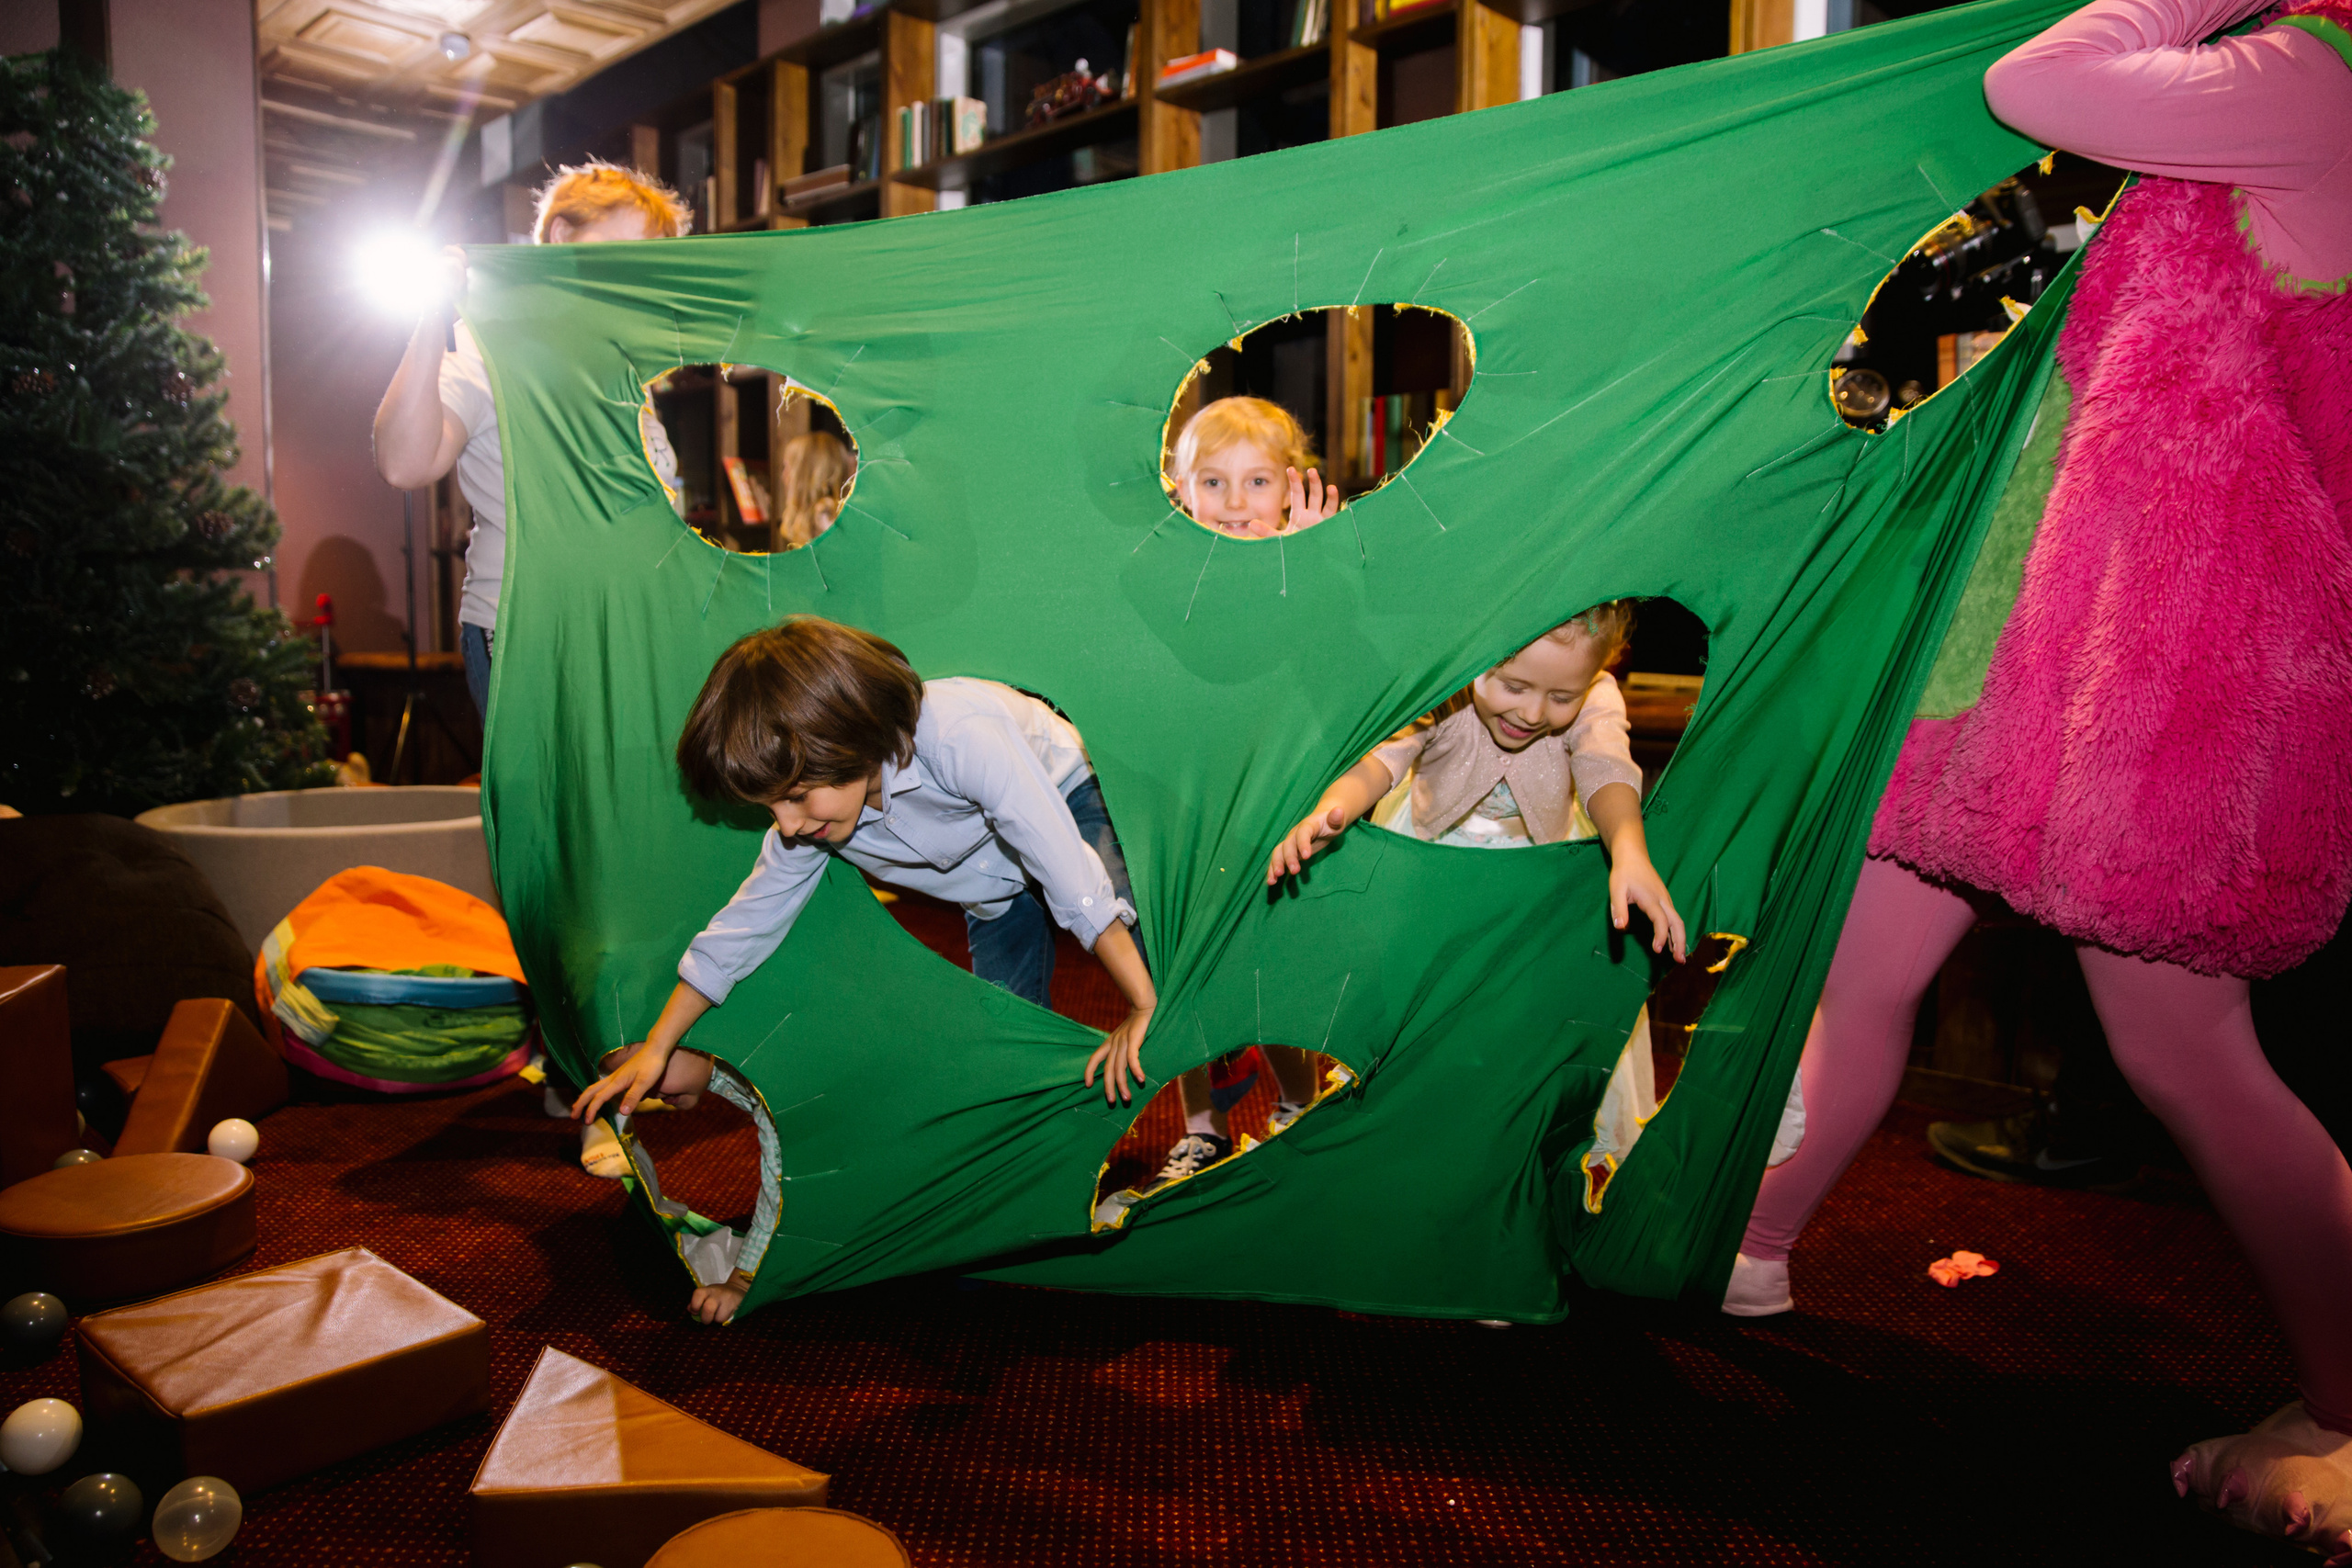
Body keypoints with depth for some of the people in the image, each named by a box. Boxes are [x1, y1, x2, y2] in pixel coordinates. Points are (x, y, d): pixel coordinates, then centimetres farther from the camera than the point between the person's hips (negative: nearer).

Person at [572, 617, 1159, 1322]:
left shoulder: (961, 734, -43)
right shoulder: (809, 825, -22)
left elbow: (1075, 876, -40)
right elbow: (742, 926, -6)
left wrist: (1145, 1007, -36)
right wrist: (656, 1050, -1)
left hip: (1076, 808, -5)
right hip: (1000, 888, 5)